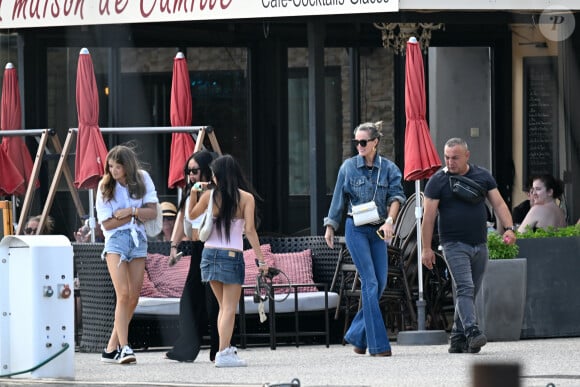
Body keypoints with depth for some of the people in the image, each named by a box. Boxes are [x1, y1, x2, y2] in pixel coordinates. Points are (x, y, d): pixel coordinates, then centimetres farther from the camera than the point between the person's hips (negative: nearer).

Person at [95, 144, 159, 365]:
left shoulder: (143, 179, 3)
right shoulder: (105, 187, -3)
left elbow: (152, 213, 0)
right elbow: (107, 223, -6)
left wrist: (131, 211, -15)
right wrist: (138, 214, -6)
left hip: (138, 240, 4)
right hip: (116, 240, -4)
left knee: (133, 298, 2)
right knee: (123, 294, -16)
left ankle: (111, 348, 9)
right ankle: (124, 347, -19)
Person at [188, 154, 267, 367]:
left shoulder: (210, 195, 1)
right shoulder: (246, 198, -7)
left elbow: (192, 214, 18)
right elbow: (249, 230, -11)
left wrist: (194, 192, 21)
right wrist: (260, 259, -8)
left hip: (210, 254, 4)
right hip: (232, 255, -4)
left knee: (224, 306, 17)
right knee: (229, 308, -2)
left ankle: (226, 349, 16)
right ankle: (224, 353, -11)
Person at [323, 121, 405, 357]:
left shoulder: (389, 168, 3)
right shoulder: (348, 167, 1)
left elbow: (396, 196, -6)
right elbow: (339, 199, 7)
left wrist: (389, 220, -22)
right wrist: (330, 227, 8)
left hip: (378, 230, 3)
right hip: (356, 229, -3)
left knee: (380, 284, 2)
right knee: (370, 283, -11)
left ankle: (357, 335, 19)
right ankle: (378, 344, -12)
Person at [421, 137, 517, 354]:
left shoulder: (482, 176, 9)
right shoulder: (438, 181, -1)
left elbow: (498, 204, 7)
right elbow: (429, 216, -2)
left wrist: (509, 228, -9)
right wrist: (426, 248, -7)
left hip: (479, 245, 4)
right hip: (454, 245, -4)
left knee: (470, 293, 7)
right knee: (465, 289, -18)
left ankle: (457, 340, 13)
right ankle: (472, 333, -29)